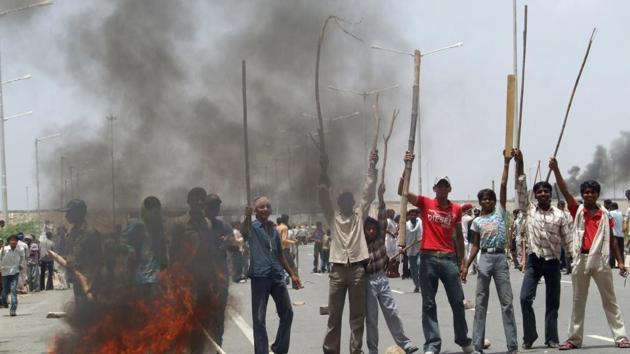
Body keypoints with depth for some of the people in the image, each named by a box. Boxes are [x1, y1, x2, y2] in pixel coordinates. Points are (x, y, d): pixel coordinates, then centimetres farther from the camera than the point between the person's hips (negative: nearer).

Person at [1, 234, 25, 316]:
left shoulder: (20, 250, -5)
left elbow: (23, 258, 16)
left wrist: (21, 265, 5)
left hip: (15, 272, 0)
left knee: (14, 290, -13)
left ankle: (13, 310, -14)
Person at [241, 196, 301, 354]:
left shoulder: (273, 229, 14)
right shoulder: (252, 227, -2)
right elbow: (243, 231, -28)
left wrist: (292, 274, 20)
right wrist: (247, 216, -48)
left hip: (277, 276, 6)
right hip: (260, 276, -6)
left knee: (287, 313, 10)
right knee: (259, 319, -2)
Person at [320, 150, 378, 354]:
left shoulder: (360, 215, 11)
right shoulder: (333, 217, 10)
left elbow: (369, 193, 4)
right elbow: (324, 197, 1)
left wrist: (372, 167, -3)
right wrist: (324, 171, -7)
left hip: (357, 268, 0)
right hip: (338, 269, 0)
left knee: (358, 314, 3)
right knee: (334, 314, 3)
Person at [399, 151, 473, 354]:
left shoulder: (456, 209, 10)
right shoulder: (425, 203, 2)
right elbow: (402, 191, -8)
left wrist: (462, 259, 14)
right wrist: (408, 166, -17)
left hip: (449, 258, 2)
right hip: (428, 258, -2)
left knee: (457, 301, 5)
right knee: (428, 303, 0)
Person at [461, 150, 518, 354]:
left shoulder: (500, 212, 6)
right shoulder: (477, 222, 9)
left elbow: (503, 186, 0)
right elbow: (475, 246, 11)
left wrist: (506, 163, -3)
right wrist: (466, 266, 5)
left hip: (500, 258, -1)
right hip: (484, 259, 1)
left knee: (507, 302, -2)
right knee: (481, 303, 3)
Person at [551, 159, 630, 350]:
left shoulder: (605, 215, 5)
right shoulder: (577, 211, 5)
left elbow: (612, 240, 9)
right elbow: (564, 191, -6)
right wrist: (555, 169, -18)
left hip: (600, 259, -1)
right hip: (581, 259, 1)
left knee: (610, 300, 4)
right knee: (578, 301, 7)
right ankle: (575, 338, 12)